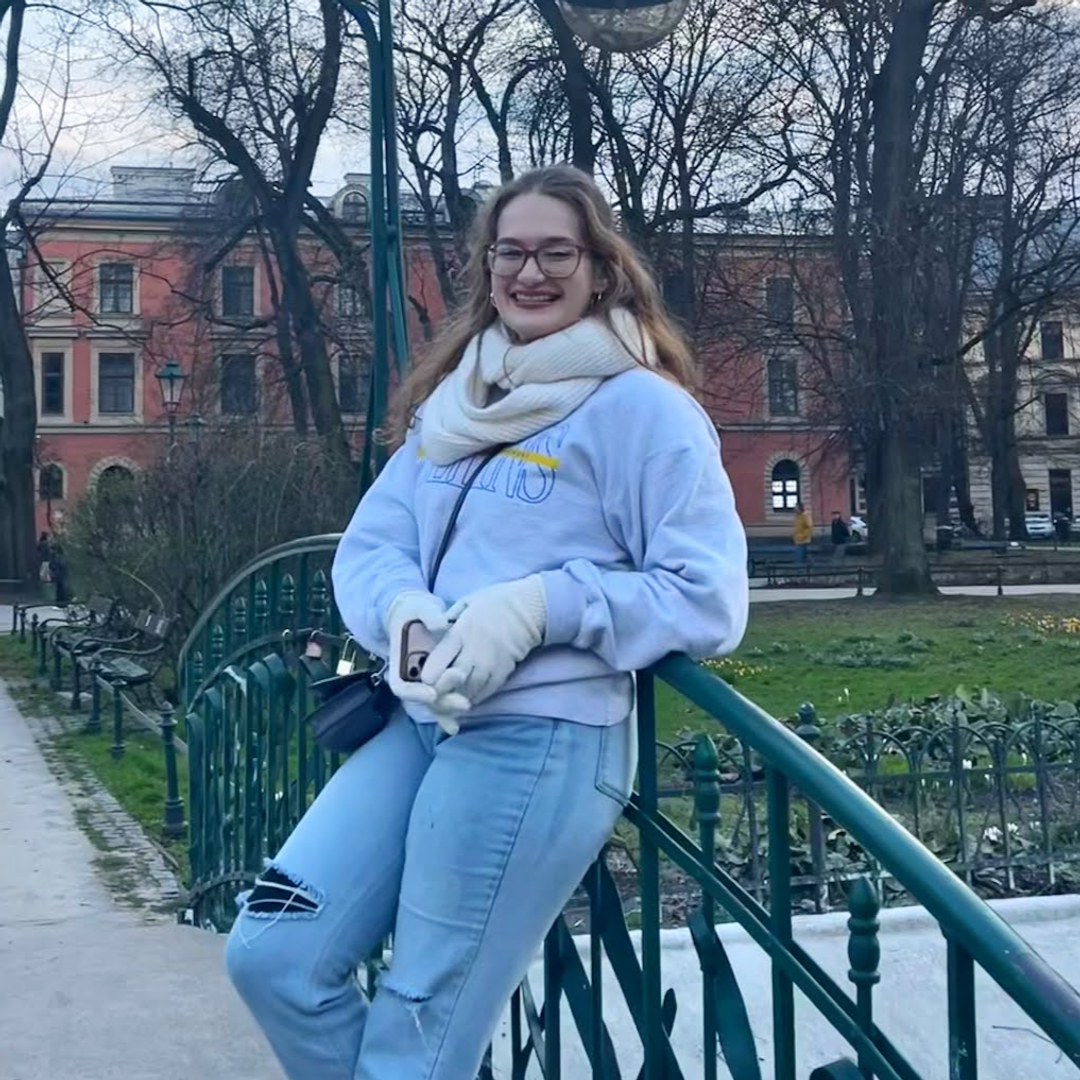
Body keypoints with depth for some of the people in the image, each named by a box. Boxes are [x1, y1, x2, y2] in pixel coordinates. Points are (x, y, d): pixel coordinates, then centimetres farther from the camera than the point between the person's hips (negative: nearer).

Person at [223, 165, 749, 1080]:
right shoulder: (454, 401, 15)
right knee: (272, 955, 3)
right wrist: (404, 609, -13)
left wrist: (541, 606, -21)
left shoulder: (641, 407, -6)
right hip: (422, 720, 7)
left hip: (544, 738, -7)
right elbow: (369, 547, 11)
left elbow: (709, 599, -11)